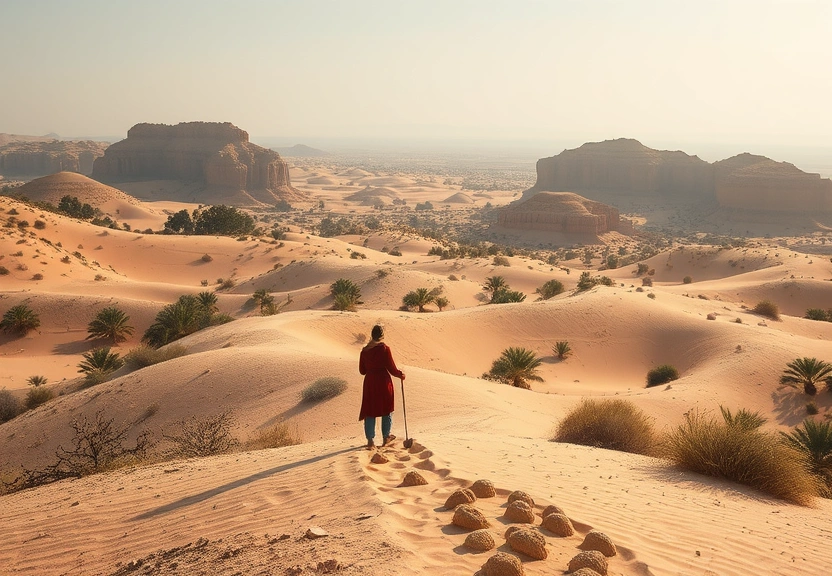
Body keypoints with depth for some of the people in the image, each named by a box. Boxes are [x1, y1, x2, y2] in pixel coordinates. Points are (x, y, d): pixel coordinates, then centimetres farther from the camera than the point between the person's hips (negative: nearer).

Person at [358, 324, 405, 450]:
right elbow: (392, 369, -10)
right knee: (386, 409, 15)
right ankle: (386, 437, 25)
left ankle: (370, 441, 4)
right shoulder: (384, 349, -11)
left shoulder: (364, 350, 1)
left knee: (370, 411, 7)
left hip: (369, 382, 3)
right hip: (383, 382, -3)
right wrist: (401, 375, 8)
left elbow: (362, 371, 8)